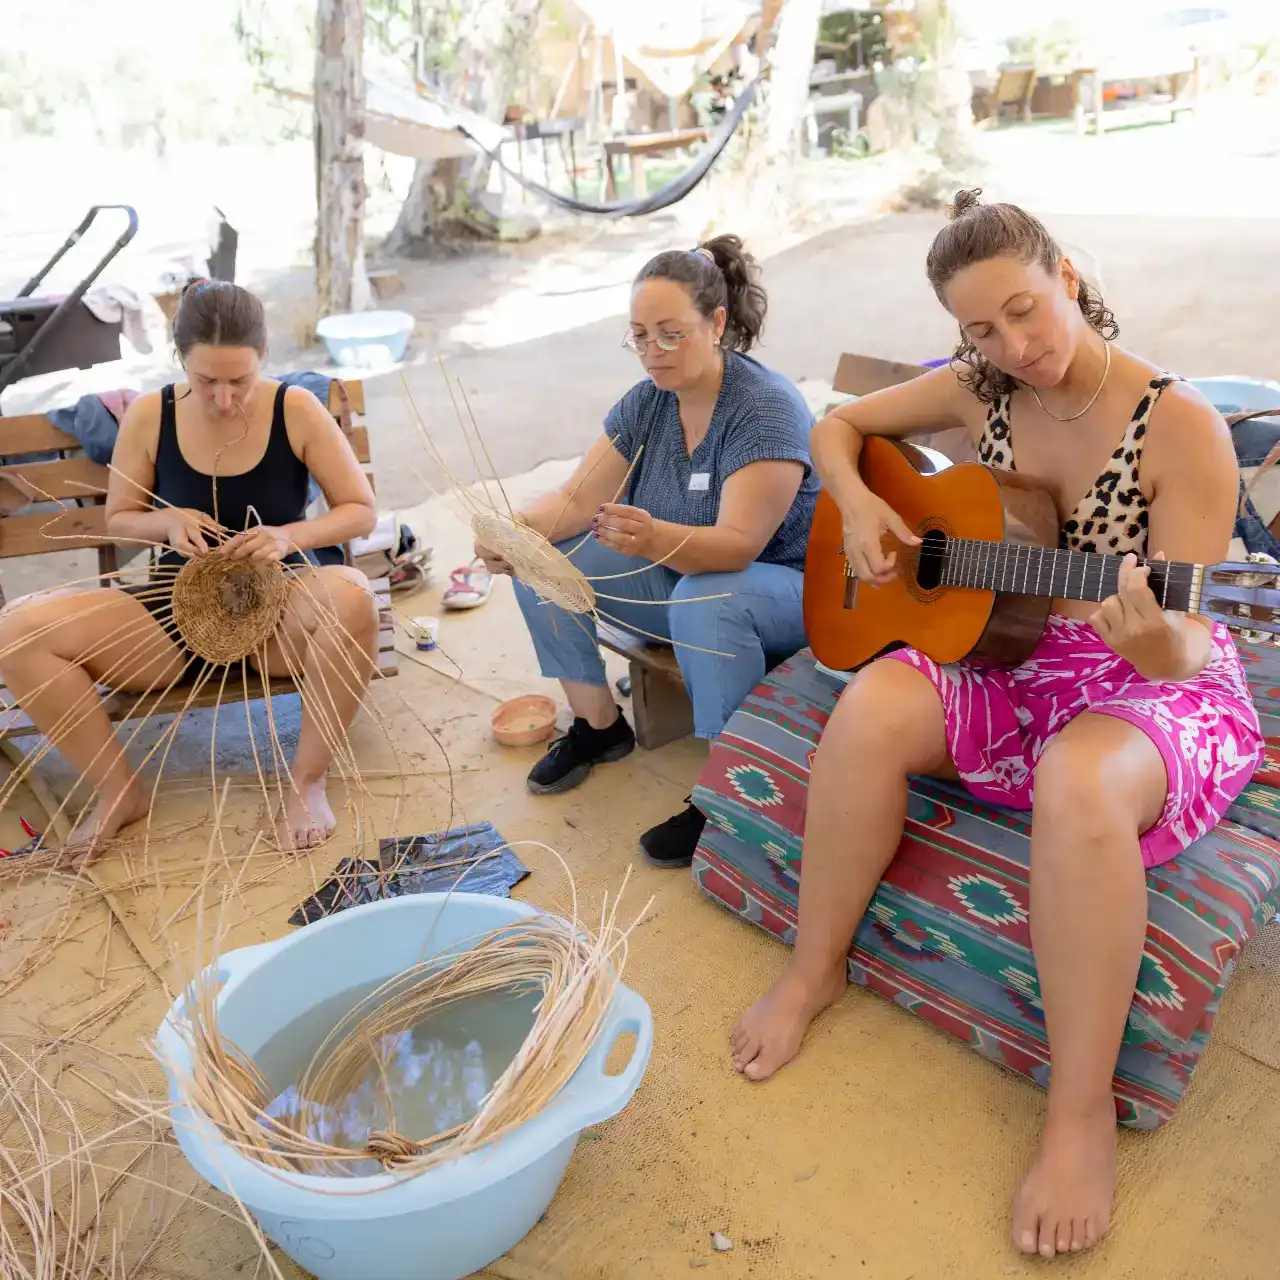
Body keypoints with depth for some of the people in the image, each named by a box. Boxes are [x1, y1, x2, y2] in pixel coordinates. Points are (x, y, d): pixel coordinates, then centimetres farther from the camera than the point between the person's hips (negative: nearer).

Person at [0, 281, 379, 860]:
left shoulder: (296, 409, -11)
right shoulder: (148, 416, -7)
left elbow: (362, 510, -6)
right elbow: (118, 519, 6)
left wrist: (290, 536, -25)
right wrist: (167, 522, -17)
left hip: (279, 612, -2)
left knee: (350, 596, -38)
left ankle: (307, 779, -17)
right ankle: (119, 791, -1)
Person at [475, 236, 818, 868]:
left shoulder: (768, 408, -21)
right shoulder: (646, 402, -1)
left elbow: (739, 544, -32)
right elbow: (577, 499, -6)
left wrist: (657, 540, -52)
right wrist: (518, 528, -28)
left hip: (779, 589, -6)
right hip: (674, 575, 7)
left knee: (704, 600, -40)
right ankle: (598, 725, 7)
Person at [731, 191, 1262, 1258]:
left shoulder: (1180, 425, -15)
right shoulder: (982, 390, -1)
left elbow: (1183, 655, -17)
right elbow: (840, 427, 13)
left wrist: (1155, 637, -41)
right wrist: (858, 503, -8)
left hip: (1154, 690, -4)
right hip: (1009, 661, 4)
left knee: (1079, 782, -39)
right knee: (871, 709, -28)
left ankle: (1081, 1115, -20)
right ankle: (815, 970, -6)